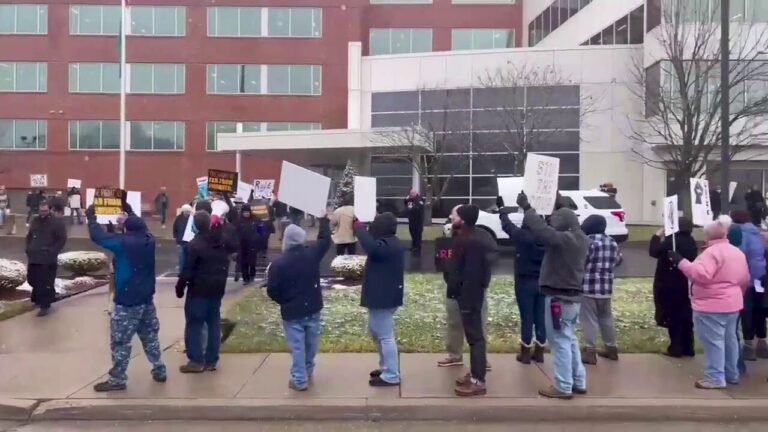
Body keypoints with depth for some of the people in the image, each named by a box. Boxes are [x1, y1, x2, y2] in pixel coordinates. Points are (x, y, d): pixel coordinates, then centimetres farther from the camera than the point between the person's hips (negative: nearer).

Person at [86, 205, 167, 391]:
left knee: (120, 341, 3)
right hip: (147, 299, 7)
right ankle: (160, 371, 23)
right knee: (150, 337, 17)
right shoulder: (149, 240, 0)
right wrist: (129, 212, 32)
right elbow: (140, 225, 21)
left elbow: (98, 236, -11)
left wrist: (91, 217, 5)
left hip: (127, 302, -7)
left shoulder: (123, 243, -18)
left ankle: (117, 379, 10)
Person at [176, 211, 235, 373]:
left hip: (199, 290, -6)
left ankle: (196, 361, 4)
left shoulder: (194, 245, -16)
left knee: (194, 324, 3)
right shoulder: (222, 240, 2)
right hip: (217, 288, 6)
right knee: (214, 323, 10)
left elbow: (187, 270, -14)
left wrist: (180, 287, -4)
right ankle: (211, 360, 14)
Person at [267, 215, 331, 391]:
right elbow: (325, 240, 11)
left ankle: (299, 380, 10)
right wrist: (324, 220, 24)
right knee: (311, 342, 20)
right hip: (312, 308, 4)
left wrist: (284, 301, 6)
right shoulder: (312, 254, -8)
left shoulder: (278, 263, -17)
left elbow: (272, 290, -14)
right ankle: (308, 371, 38)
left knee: (297, 346, 5)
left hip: (291, 311, -4)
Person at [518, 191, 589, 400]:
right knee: (569, 339, 18)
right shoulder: (581, 238, 4)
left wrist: (527, 208, -15)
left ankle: (563, 387, 5)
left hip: (559, 296, -9)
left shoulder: (563, 239, -23)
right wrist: (560, 207, 26)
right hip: (574, 295, 9)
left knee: (560, 341, -1)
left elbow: (541, 229, -26)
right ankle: (578, 382, 25)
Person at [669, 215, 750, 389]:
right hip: (732, 304, 10)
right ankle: (732, 374, 28)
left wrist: (680, 261, -26)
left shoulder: (712, 252, -17)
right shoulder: (738, 252, 12)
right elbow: (745, 279, 19)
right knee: (730, 339, 17)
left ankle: (715, 378, -1)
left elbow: (700, 274, -29)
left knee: (713, 341, -4)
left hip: (711, 306, -10)